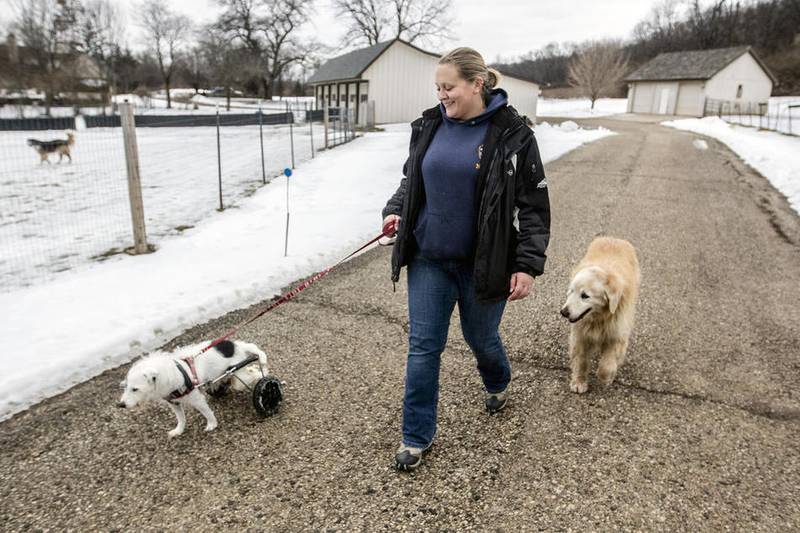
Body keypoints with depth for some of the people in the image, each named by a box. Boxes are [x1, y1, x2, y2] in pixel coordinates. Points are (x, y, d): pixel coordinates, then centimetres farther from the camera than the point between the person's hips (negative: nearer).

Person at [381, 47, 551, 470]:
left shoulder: (512, 133, -9)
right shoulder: (428, 126, 3)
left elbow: (533, 204, -8)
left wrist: (528, 265, -13)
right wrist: (395, 211, -3)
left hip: (482, 263, -3)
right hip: (428, 259, 3)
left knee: (481, 338, 16)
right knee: (423, 346, 4)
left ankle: (497, 384, 52)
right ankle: (416, 436, 19)